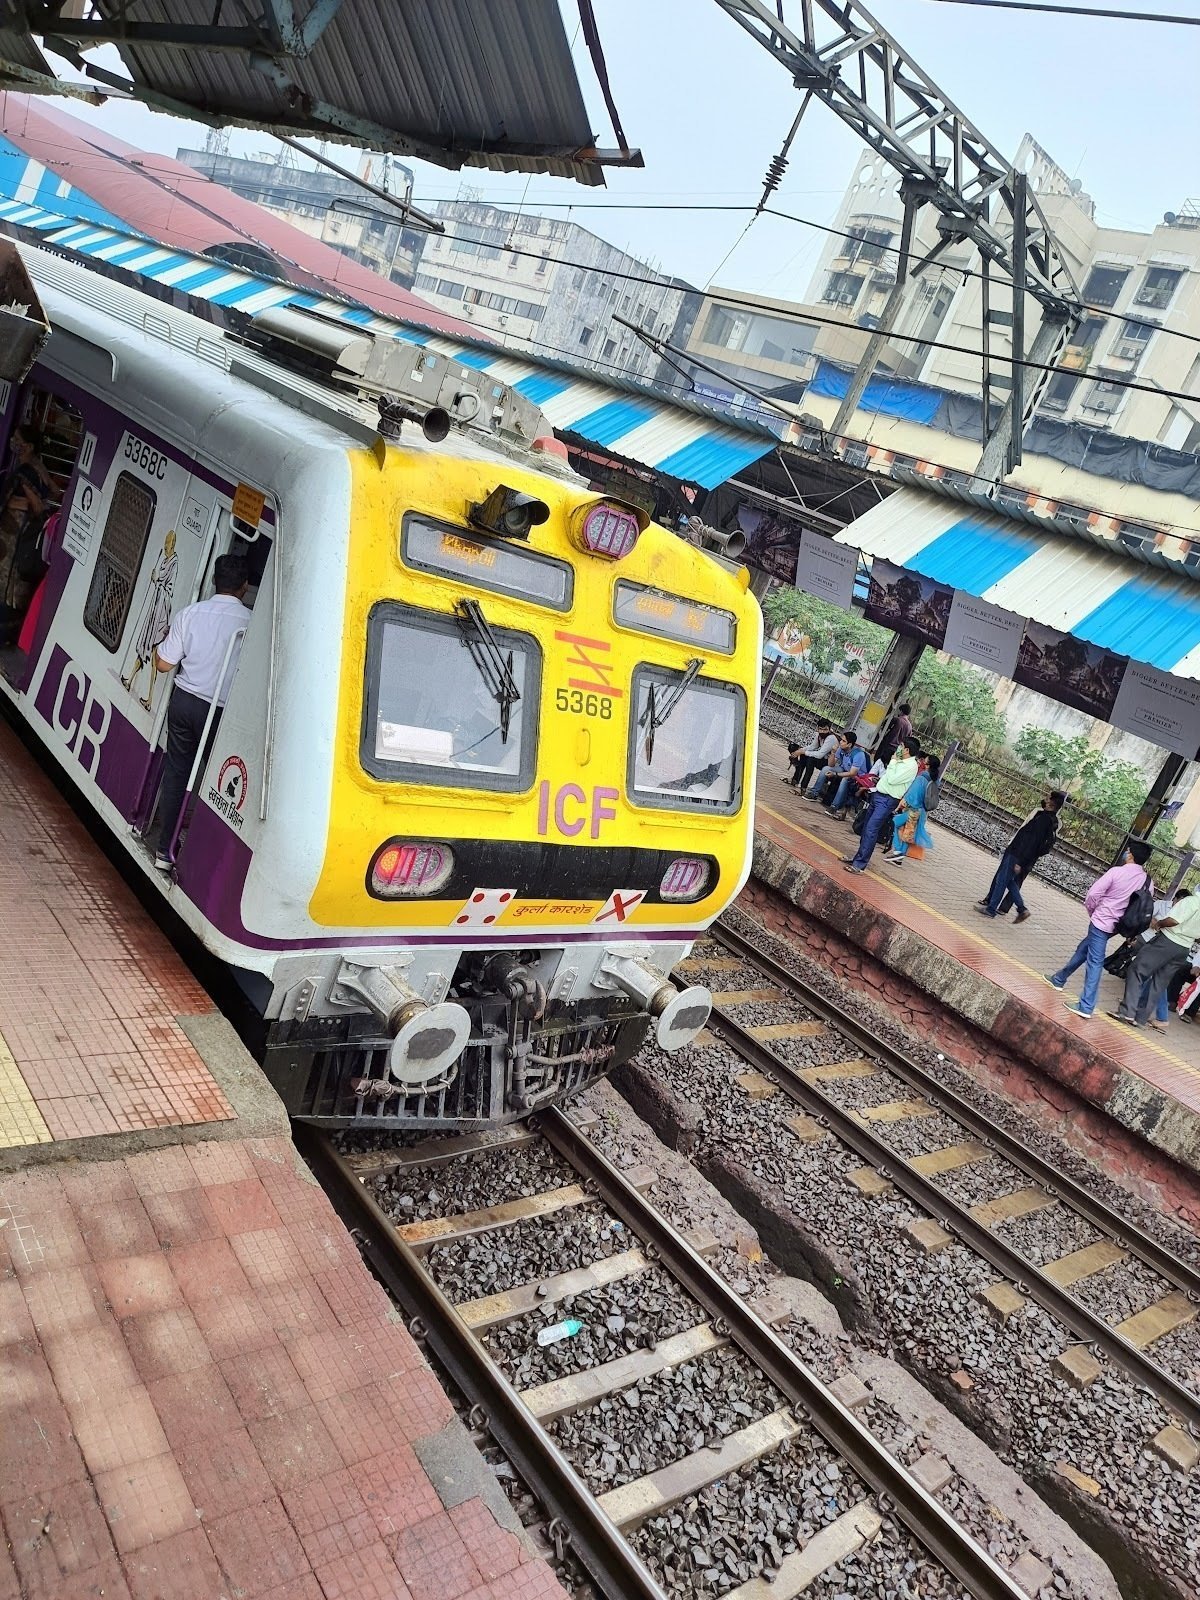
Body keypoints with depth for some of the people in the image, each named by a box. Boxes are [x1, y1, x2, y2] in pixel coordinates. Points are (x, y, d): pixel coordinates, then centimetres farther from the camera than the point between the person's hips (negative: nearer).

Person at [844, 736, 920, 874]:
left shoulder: (911, 766, -14)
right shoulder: (900, 761, 13)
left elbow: (892, 779, -19)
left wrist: (892, 762, -9)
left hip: (887, 801, -9)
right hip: (878, 795, 9)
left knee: (871, 830, -15)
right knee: (866, 828, 12)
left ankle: (859, 864, -15)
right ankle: (858, 856, 21)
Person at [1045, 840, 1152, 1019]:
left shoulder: (1117, 871, -15)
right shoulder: (1147, 880, 0)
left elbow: (1094, 893, -15)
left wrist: (1092, 911, 5)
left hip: (1101, 922, -6)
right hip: (1116, 924, 6)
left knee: (1095, 962, -7)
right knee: (1083, 949, 21)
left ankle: (1086, 1007, -10)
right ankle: (1059, 979, 35)